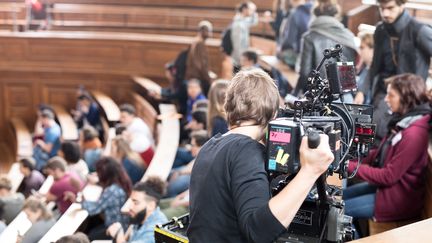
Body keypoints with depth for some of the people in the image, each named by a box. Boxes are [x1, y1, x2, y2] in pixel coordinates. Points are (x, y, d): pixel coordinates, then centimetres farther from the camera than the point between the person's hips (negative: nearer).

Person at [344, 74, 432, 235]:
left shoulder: (413, 134, -29)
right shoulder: (405, 120, 2)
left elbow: (388, 176, -25)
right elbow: (383, 153, 11)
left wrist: (350, 166, -19)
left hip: (398, 199, -9)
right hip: (387, 185, 9)